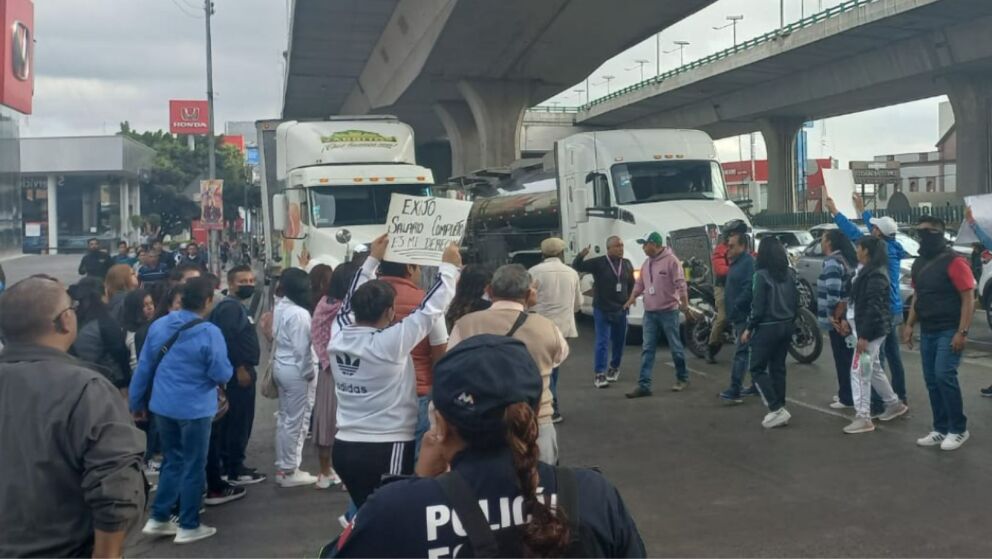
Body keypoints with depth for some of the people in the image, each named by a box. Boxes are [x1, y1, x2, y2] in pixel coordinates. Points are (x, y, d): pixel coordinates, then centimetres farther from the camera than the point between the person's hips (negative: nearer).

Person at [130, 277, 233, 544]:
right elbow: (222, 375, -15)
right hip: (195, 408, -6)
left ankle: (158, 519, 24)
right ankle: (188, 526, 18)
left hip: (162, 406, 6)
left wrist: (136, 402, 14)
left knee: (173, 462, 21)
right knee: (193, 466, 8)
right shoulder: (209, 332, -18)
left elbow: (143, 368, 5)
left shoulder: (158, 325, 0)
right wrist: (225, 372, 9)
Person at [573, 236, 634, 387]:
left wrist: (629, 298, 12)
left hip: (621, 310, 5)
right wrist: (581, 255, -33)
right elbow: (577, 267, -15)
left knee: (619, 342, 13)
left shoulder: (627, 264, 6)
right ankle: (599, 374, -5)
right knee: (602, 343, -7)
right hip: (602, 310, -5)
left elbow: (631, 284, 19)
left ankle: (614, 368, 32)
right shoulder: (598, 263, -9)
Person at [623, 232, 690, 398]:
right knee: (647, 349, 2)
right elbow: (640, 283, 18)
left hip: (668, 311, -7)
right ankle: (644, 385, 2)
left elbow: (680, 283, -15)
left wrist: (684, 303, -21)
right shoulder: (647, 263, 11)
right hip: (649, 312, 7)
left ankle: (682, 378, 24)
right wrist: (633, 297, 3)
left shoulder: (671, 260, -12)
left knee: (675, 347, 7)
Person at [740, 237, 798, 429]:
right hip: (786, 326, 7)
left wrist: (748, 328, -5)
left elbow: (758, 306, -15)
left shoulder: (762, 275, -15)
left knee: (757, 369, 3)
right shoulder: (790, 273, 4)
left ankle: (777, 409, -7)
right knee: (778, 368, 14)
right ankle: (779, 410, 16)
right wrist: (790, 321, 19)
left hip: (767, 327, -7)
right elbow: (796, 302, 8)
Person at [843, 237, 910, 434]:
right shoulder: (867, 271, 13)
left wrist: (864, 336, -24)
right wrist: (851, 323, 17)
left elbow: (874, 307, -23)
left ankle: (863, 418, -3)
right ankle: (894, 404, 34)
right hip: (865, 328, 10)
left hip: (871, 330, -10)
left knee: (859, 371, -7)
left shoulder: (875, 275, -18)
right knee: (873, 369, 20)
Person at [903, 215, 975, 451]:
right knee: (931, 380, 7)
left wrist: (962, 332, -20)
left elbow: (968, 298, -14)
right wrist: (909, 324, 11)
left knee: (944, 376, -15)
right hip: (927, 331, 8)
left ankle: (958, 429, -2)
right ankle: (941, 429, 16)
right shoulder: (919, 263, 12)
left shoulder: (954, 261, -12)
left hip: (949, 330, -8)